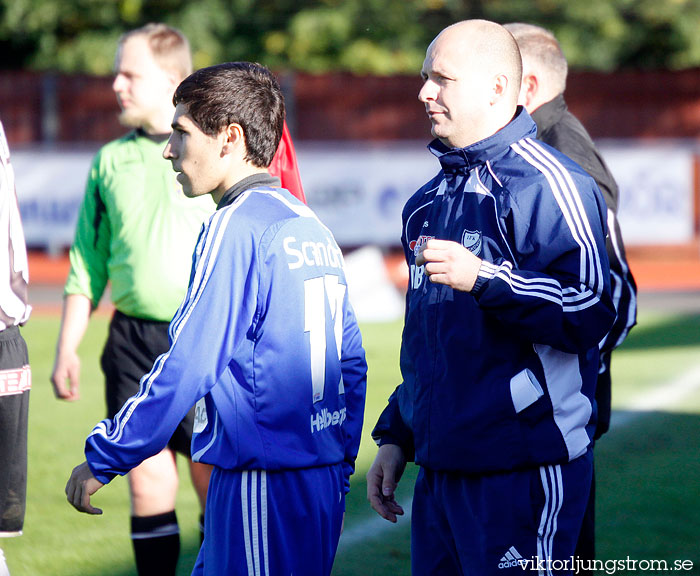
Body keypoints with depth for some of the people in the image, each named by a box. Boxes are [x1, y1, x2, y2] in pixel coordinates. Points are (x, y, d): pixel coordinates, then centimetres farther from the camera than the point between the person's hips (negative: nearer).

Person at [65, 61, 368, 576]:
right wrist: (338, 469, 25)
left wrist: (100, 460, -10)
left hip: (262, 486, -9)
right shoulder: (310, 225, 13)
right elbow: (352, 364, 18)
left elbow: (187, 368, -17)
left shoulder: (236, 228, -13)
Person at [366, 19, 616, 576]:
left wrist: (484, 278, -27)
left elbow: (591, 311, -19)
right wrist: (395, 438, 23)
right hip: (440, 466, 8)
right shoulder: (430, 200, 18)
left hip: (523, 469, -8)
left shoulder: (547, 183, -10)